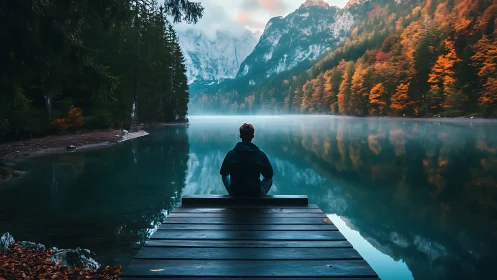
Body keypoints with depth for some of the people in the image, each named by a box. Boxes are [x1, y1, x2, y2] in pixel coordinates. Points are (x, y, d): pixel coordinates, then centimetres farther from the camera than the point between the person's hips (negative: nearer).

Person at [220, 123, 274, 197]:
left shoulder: (231, 153, -8)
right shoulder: (260, 154, -11)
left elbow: (223, 173, 4)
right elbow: (269, 175, -2)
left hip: (235, 193, 1)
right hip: (256, 194, -1)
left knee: (226, 176, 32)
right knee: (269, 179, 28)